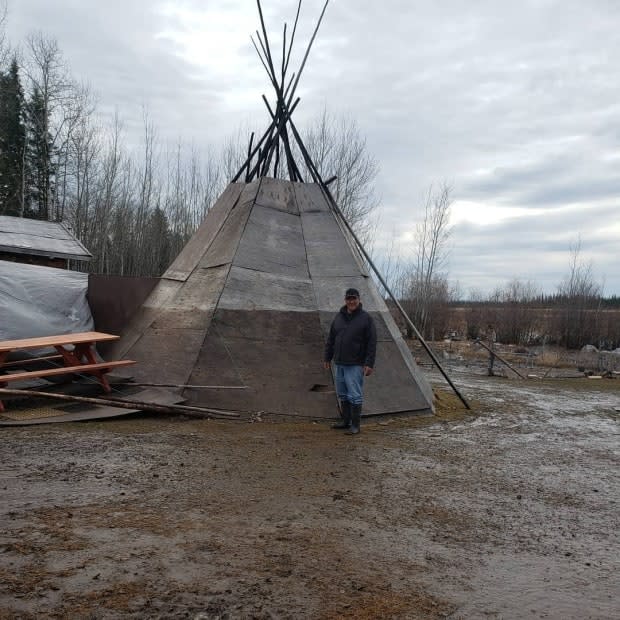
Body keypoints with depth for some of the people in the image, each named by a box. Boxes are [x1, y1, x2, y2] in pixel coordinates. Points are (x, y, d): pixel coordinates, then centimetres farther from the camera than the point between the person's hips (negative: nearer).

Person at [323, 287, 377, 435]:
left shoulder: (366, 318, -6)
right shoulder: (338, 317, 10)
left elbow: (372, 343, -9)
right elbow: (331, 340, 17)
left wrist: (369, 363, -15)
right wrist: (327, 358, 15)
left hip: (355, 365, -6)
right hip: (339, 363, 6)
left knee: (355, 395, -5)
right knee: (343, 394, 14)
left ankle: (355, 425, 3)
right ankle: (346, 421, 26)